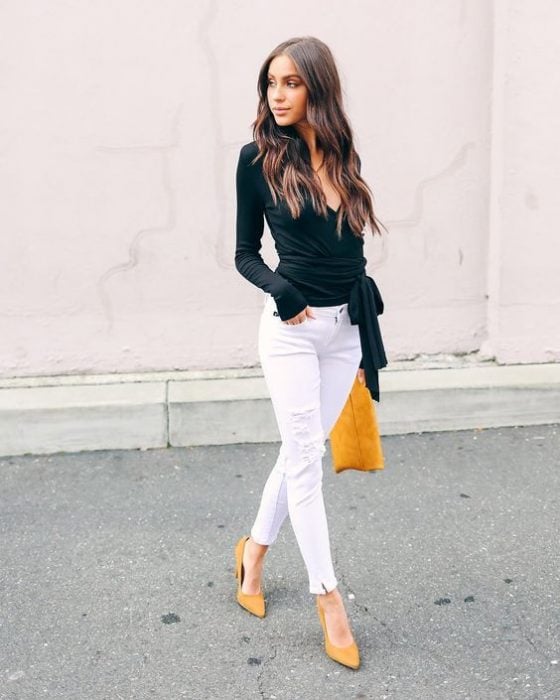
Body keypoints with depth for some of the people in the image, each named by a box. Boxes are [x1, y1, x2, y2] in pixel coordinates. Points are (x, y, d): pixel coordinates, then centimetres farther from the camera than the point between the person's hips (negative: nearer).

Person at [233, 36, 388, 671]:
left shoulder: (344, 157, 7)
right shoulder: (259, 158, -3)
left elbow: (354, 254, 11)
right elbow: (245, 253, 2)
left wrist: (370, 344, 10)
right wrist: (277, 287, -19)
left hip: (347, 328, 4)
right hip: (293, 329, -4)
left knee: (301, 450, 12)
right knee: (305, 458, -2)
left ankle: (254, 548, 33)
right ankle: (328, 598, 9)